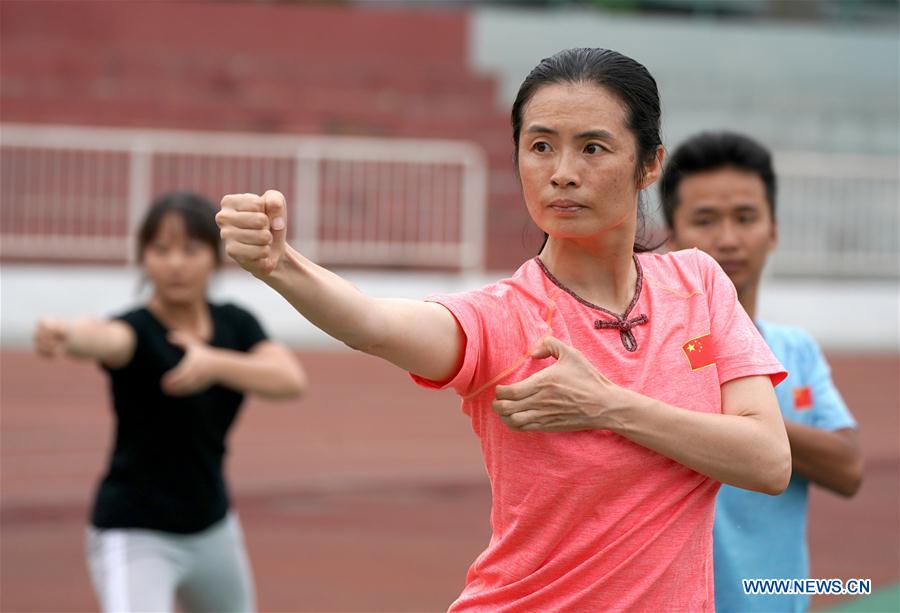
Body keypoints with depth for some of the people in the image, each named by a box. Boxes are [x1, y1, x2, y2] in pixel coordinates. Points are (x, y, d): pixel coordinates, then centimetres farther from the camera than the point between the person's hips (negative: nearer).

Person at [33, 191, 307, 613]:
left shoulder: (235, 325, -1)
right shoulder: (137, 331, -19)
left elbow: (291, 379, -18)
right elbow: (107, 338, -44)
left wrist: (216, 364, -36)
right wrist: (66, 335, -68)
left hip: (212, 527, 7)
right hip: (134, 535, -6)